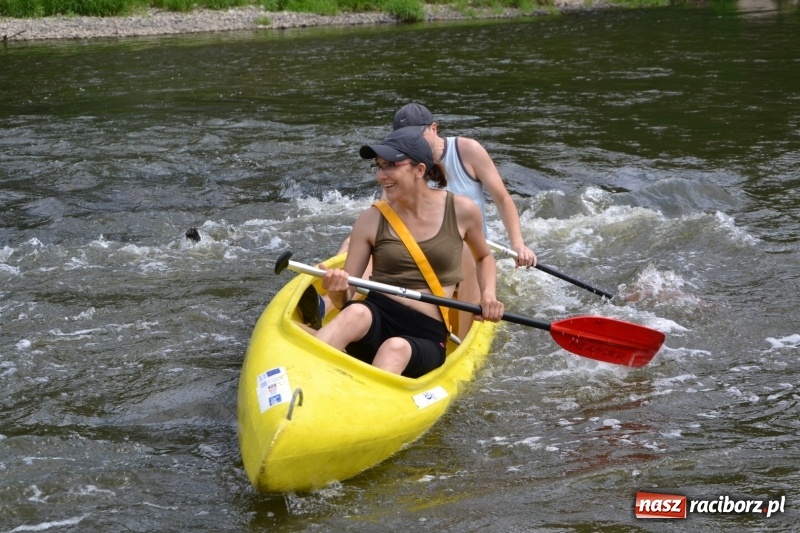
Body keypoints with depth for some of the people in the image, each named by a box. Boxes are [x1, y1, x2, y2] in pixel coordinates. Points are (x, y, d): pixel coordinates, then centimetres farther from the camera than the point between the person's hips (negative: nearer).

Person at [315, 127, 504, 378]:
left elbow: (484, 257, 25)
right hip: (375, 320, 0)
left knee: (396, 348, -37)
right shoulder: (371, 221, 5)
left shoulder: (461, 211, 4)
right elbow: (345, 300, 4)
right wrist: (337, 289, -19)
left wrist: (488, 293, 6)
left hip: (427, 336, 0)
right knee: (355, 313, -37)